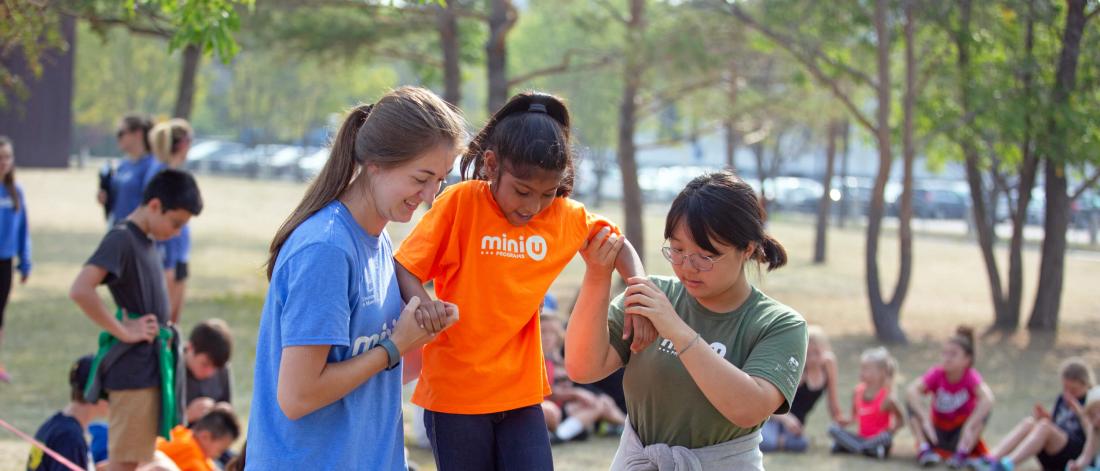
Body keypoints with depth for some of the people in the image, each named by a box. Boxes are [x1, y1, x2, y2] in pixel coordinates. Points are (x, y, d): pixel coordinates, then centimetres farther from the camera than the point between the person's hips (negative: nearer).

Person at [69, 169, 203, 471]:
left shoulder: (146, 240, 12)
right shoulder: (121, 239, -15)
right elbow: (80, 291, -29)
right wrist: (123, 331, -20)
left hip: (151, 364, 9)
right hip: (133, 368, -9)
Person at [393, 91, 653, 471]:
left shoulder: (567, 217, 1)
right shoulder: (460, 203, -10)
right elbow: (404, 269, -10)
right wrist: (423, 306, -31)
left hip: (521, 391, 3)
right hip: (455, 392, -3)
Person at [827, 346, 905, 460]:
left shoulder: (887, 398, -13)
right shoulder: (858, 392, 2)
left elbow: (901, 421, -5)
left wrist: (890, 431, -22)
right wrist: (847, 422, -10)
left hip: (878, 438, -5)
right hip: (862, 438, 5)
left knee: (886, 438, -40)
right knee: (833, 428, -16)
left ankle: (843, 447, -32)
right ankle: (869, 449, -32)